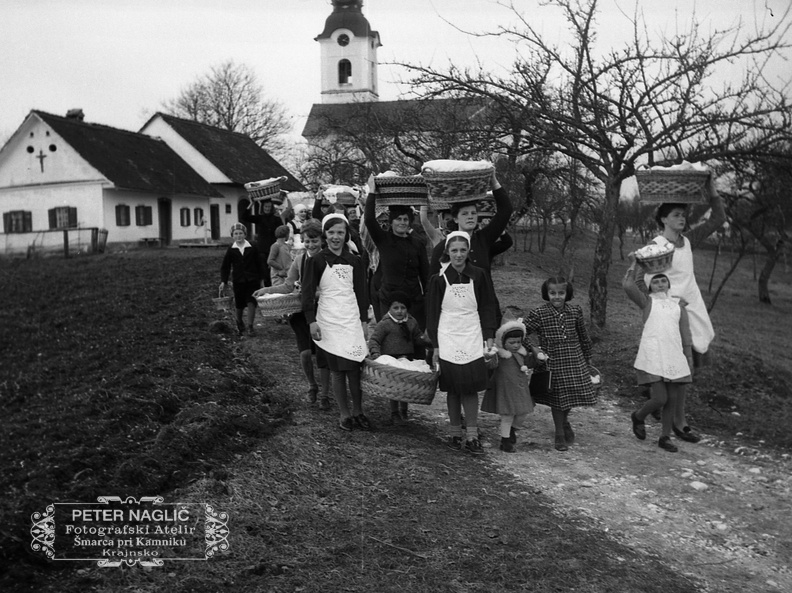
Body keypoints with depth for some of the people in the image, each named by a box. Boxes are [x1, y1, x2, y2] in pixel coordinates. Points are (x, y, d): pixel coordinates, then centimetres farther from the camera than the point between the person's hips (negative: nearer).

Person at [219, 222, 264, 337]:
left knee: (251, 302, -10)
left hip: (253, 280, -1)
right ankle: (239, 322, 38)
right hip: (238, 280, 1)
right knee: (239, 304, 11)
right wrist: (223, 281, -3)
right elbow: (225, 266, 4)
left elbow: (259, 264, 6)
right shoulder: (231, 250, 0)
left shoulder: (252, 248, -1)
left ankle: (250, 326, -2)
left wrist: (261, 279, 7)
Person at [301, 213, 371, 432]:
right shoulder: (316, 261, 0)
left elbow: (361, 292, 13)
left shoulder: (355, 261, 9)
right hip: (329, 321, -2)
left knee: (354, 369, -2)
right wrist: (312, 321, -8)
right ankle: (344, 414, 12)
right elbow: (307, 292, -1)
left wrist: (364, 320, 9)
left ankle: (358, 412, 12)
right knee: (337, 370, 0)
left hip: (352, 319, 2)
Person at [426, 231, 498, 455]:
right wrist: (435, 346, 1)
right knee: (453, 388, 4)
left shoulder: (478, 276, 1)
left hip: (472, 339, 0)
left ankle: (472, 436, 5)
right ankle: (455, 433, 17)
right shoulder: (439, 279, -1)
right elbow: (432, 313, 3)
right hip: (448, 339, 0)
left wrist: (489, 337, 0)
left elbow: (487, 308, 6)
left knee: (471, 387, -3)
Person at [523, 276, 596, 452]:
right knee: (557, 399, 6)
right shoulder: (539, 314, -10)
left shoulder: (575, 312, 1)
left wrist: (587, 359, 17)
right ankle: (559, 434, 23)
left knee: (573, 395, 8)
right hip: (553, 363, -3)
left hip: (575, 362, 3)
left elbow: (584, 337, 12)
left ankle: (565, 421, 40)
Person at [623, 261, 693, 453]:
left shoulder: (679, 305, 17)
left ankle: (665, 437, 23)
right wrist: (633, 264, 6)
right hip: (652, 358, -4)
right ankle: (638, 416, 22)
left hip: (675, 358, 4)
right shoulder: (647, 301, 9)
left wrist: (689, 359, 10)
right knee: (659, 399, -9)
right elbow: (627, 286, -8)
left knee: (673, 400, 6)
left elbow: (685, 333, 15)